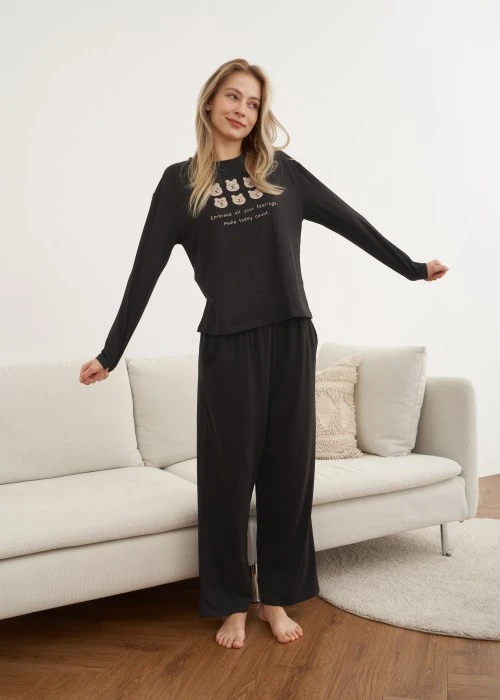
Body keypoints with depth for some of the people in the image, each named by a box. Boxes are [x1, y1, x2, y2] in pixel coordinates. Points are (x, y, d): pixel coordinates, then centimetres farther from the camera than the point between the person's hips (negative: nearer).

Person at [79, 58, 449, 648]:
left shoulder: (282, 171, 10)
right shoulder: (180, 182, 5)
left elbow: (349, 221, 15)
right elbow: (146, 269, 2)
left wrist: (412, 268, 18)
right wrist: (111, 352, 0)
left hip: (290, 338, 3)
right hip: (228, 344, -2)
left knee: (288, 466, 6)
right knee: (229, 471, 4)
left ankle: (277, 596, 22)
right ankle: (230, 603, 20)